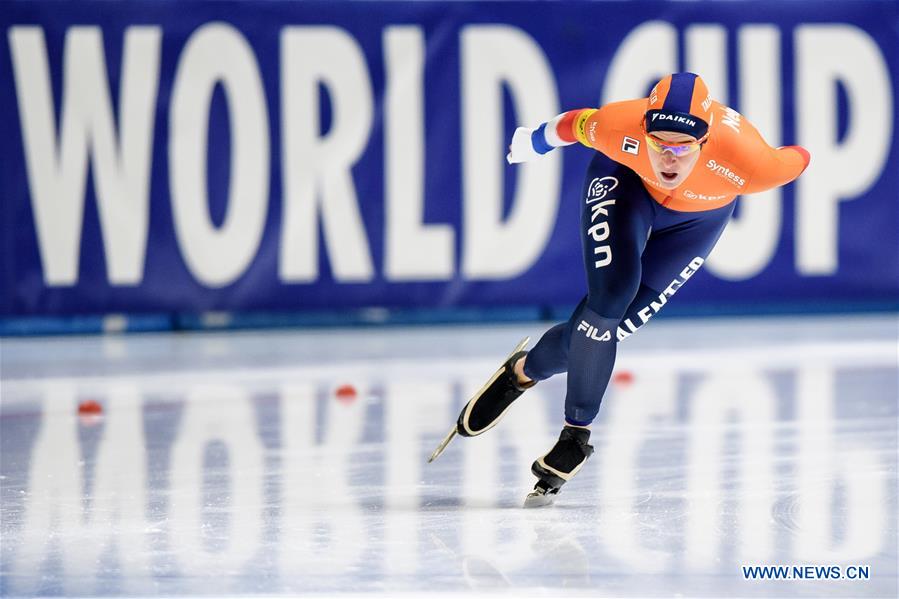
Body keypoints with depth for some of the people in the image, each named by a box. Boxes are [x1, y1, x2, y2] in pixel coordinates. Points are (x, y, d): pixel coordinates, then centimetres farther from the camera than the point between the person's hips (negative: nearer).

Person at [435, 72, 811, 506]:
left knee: (615, 322, -8)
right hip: (624, 180, -1)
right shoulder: (620, 129, -38)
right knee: (609, 296, -20)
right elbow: (575, 124, -15)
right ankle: (577, 432, -2)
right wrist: (535, 142, 4)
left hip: (699, 216, 1)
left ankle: (527, 370, 17)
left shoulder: (748, 163, -42)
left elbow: (795, 160, -20)